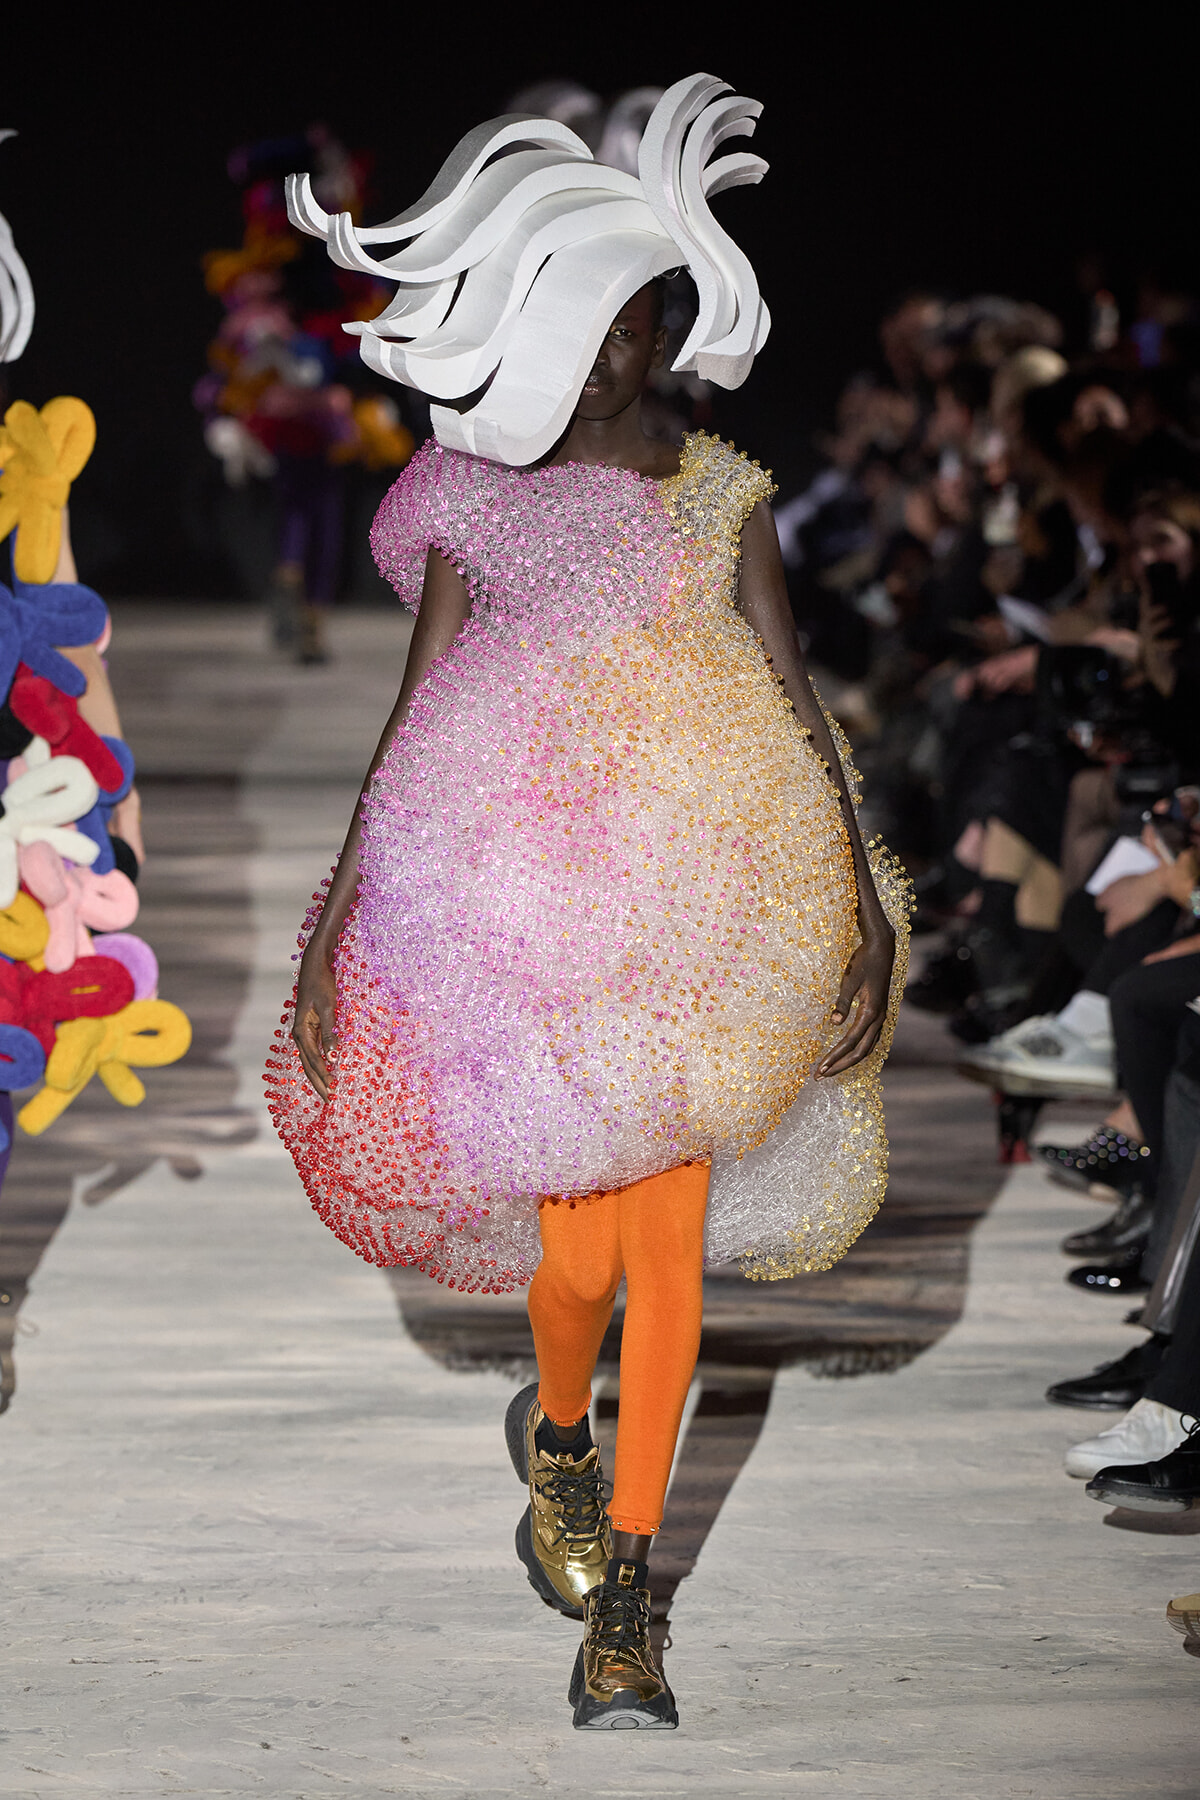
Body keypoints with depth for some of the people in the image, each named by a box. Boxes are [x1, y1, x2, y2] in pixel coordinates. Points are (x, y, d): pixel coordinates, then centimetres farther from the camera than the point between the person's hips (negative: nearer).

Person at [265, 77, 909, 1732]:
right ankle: (556, 1436, 31)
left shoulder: (722, 493, 6)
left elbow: (796, 709, 3)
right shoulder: (472, 496, 4)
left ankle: (620, 1595, 8)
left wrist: (863, 912, -4)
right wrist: (332, 929, 2)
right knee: (583, 1239, -5)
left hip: (709, 910, 1)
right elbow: (411, 727, 5)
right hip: (522, 902, -1)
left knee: (670, 1237, -2)